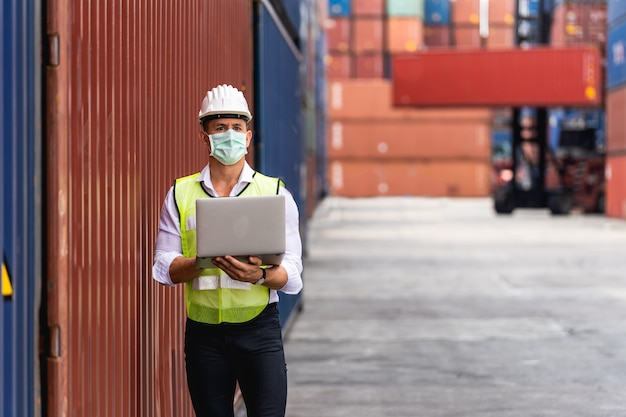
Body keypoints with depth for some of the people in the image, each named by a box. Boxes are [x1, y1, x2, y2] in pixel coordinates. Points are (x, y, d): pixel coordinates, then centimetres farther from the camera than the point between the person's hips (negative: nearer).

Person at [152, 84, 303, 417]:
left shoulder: (275, 193, 5)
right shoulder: (180, 194, 8)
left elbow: (292, 274, -1)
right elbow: (163, 267, 1)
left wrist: (260, 275, -23)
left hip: (259, 329, -1)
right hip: (203, 330, 2)